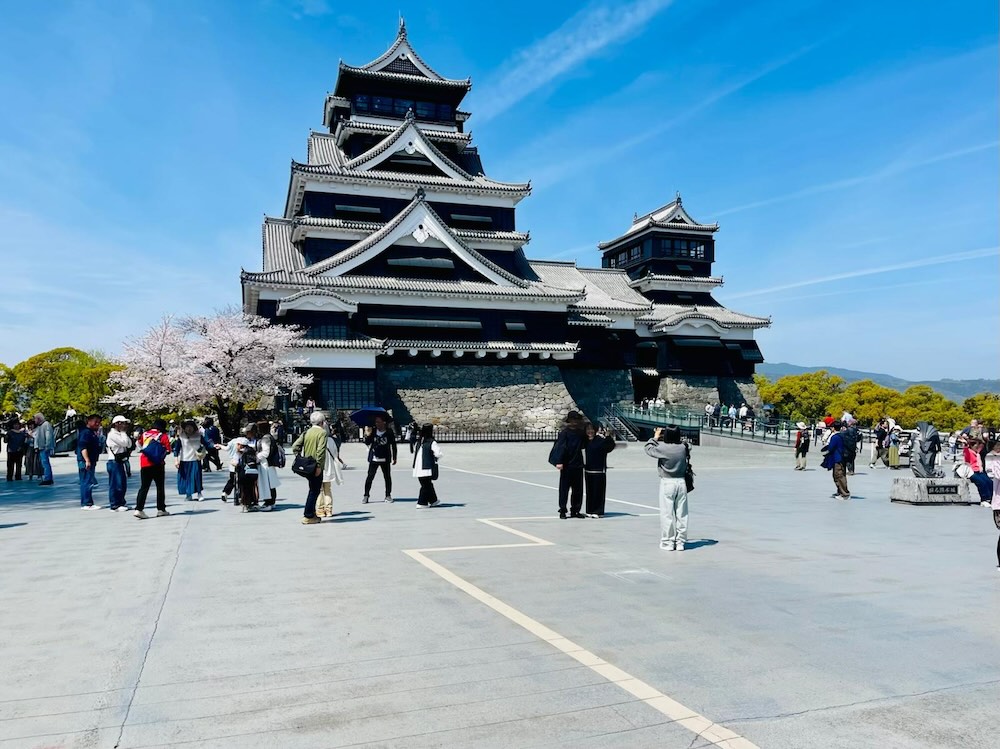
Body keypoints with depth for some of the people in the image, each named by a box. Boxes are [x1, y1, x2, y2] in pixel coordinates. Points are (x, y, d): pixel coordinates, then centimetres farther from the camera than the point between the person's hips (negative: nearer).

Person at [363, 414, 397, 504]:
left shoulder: (389, 432, -2)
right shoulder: (373, 431, 0)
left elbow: (393, 445, 4)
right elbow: (367, 443, -2)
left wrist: (394, 457, 3)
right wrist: (367, 435, -21)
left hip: (385, 459, 0)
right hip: (373, 458, 0)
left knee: (387, 477, 6)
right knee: (370, 477, -2)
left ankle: (388, 495, 17)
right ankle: (366, 496, 4)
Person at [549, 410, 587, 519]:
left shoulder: (581, 433, 8)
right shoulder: (564, 433, -8)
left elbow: (584, 445, 21)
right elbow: (560, 447, -13)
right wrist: (559, 462, -20)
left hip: (578, 465, 5)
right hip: (567, 465, -5)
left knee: (578, 489, 9)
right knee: (564, 488, 2)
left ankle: (575, 510, 20)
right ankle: (562, 511, 10)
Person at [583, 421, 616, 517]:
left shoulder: (601, 439, -12)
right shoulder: (586, 440, 9)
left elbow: (610, 446, -26)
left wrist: (608, 436, -39)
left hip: (599, 470, -7)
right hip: (588, 470, 7)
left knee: (598, 491, -1)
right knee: (589, 491, 12)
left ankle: (598, 511, 7)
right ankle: (590, 510, 21)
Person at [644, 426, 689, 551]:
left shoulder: (662, 448, -12)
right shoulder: (683, 448, -1)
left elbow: (649, 449, 4)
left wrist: (655, 437, 15)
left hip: (667, 483, -4)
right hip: (681, 482, 4)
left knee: (667, 514, 3)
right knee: (681, 514, 9)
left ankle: (668, 542, 8)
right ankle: (680, 542, 14)